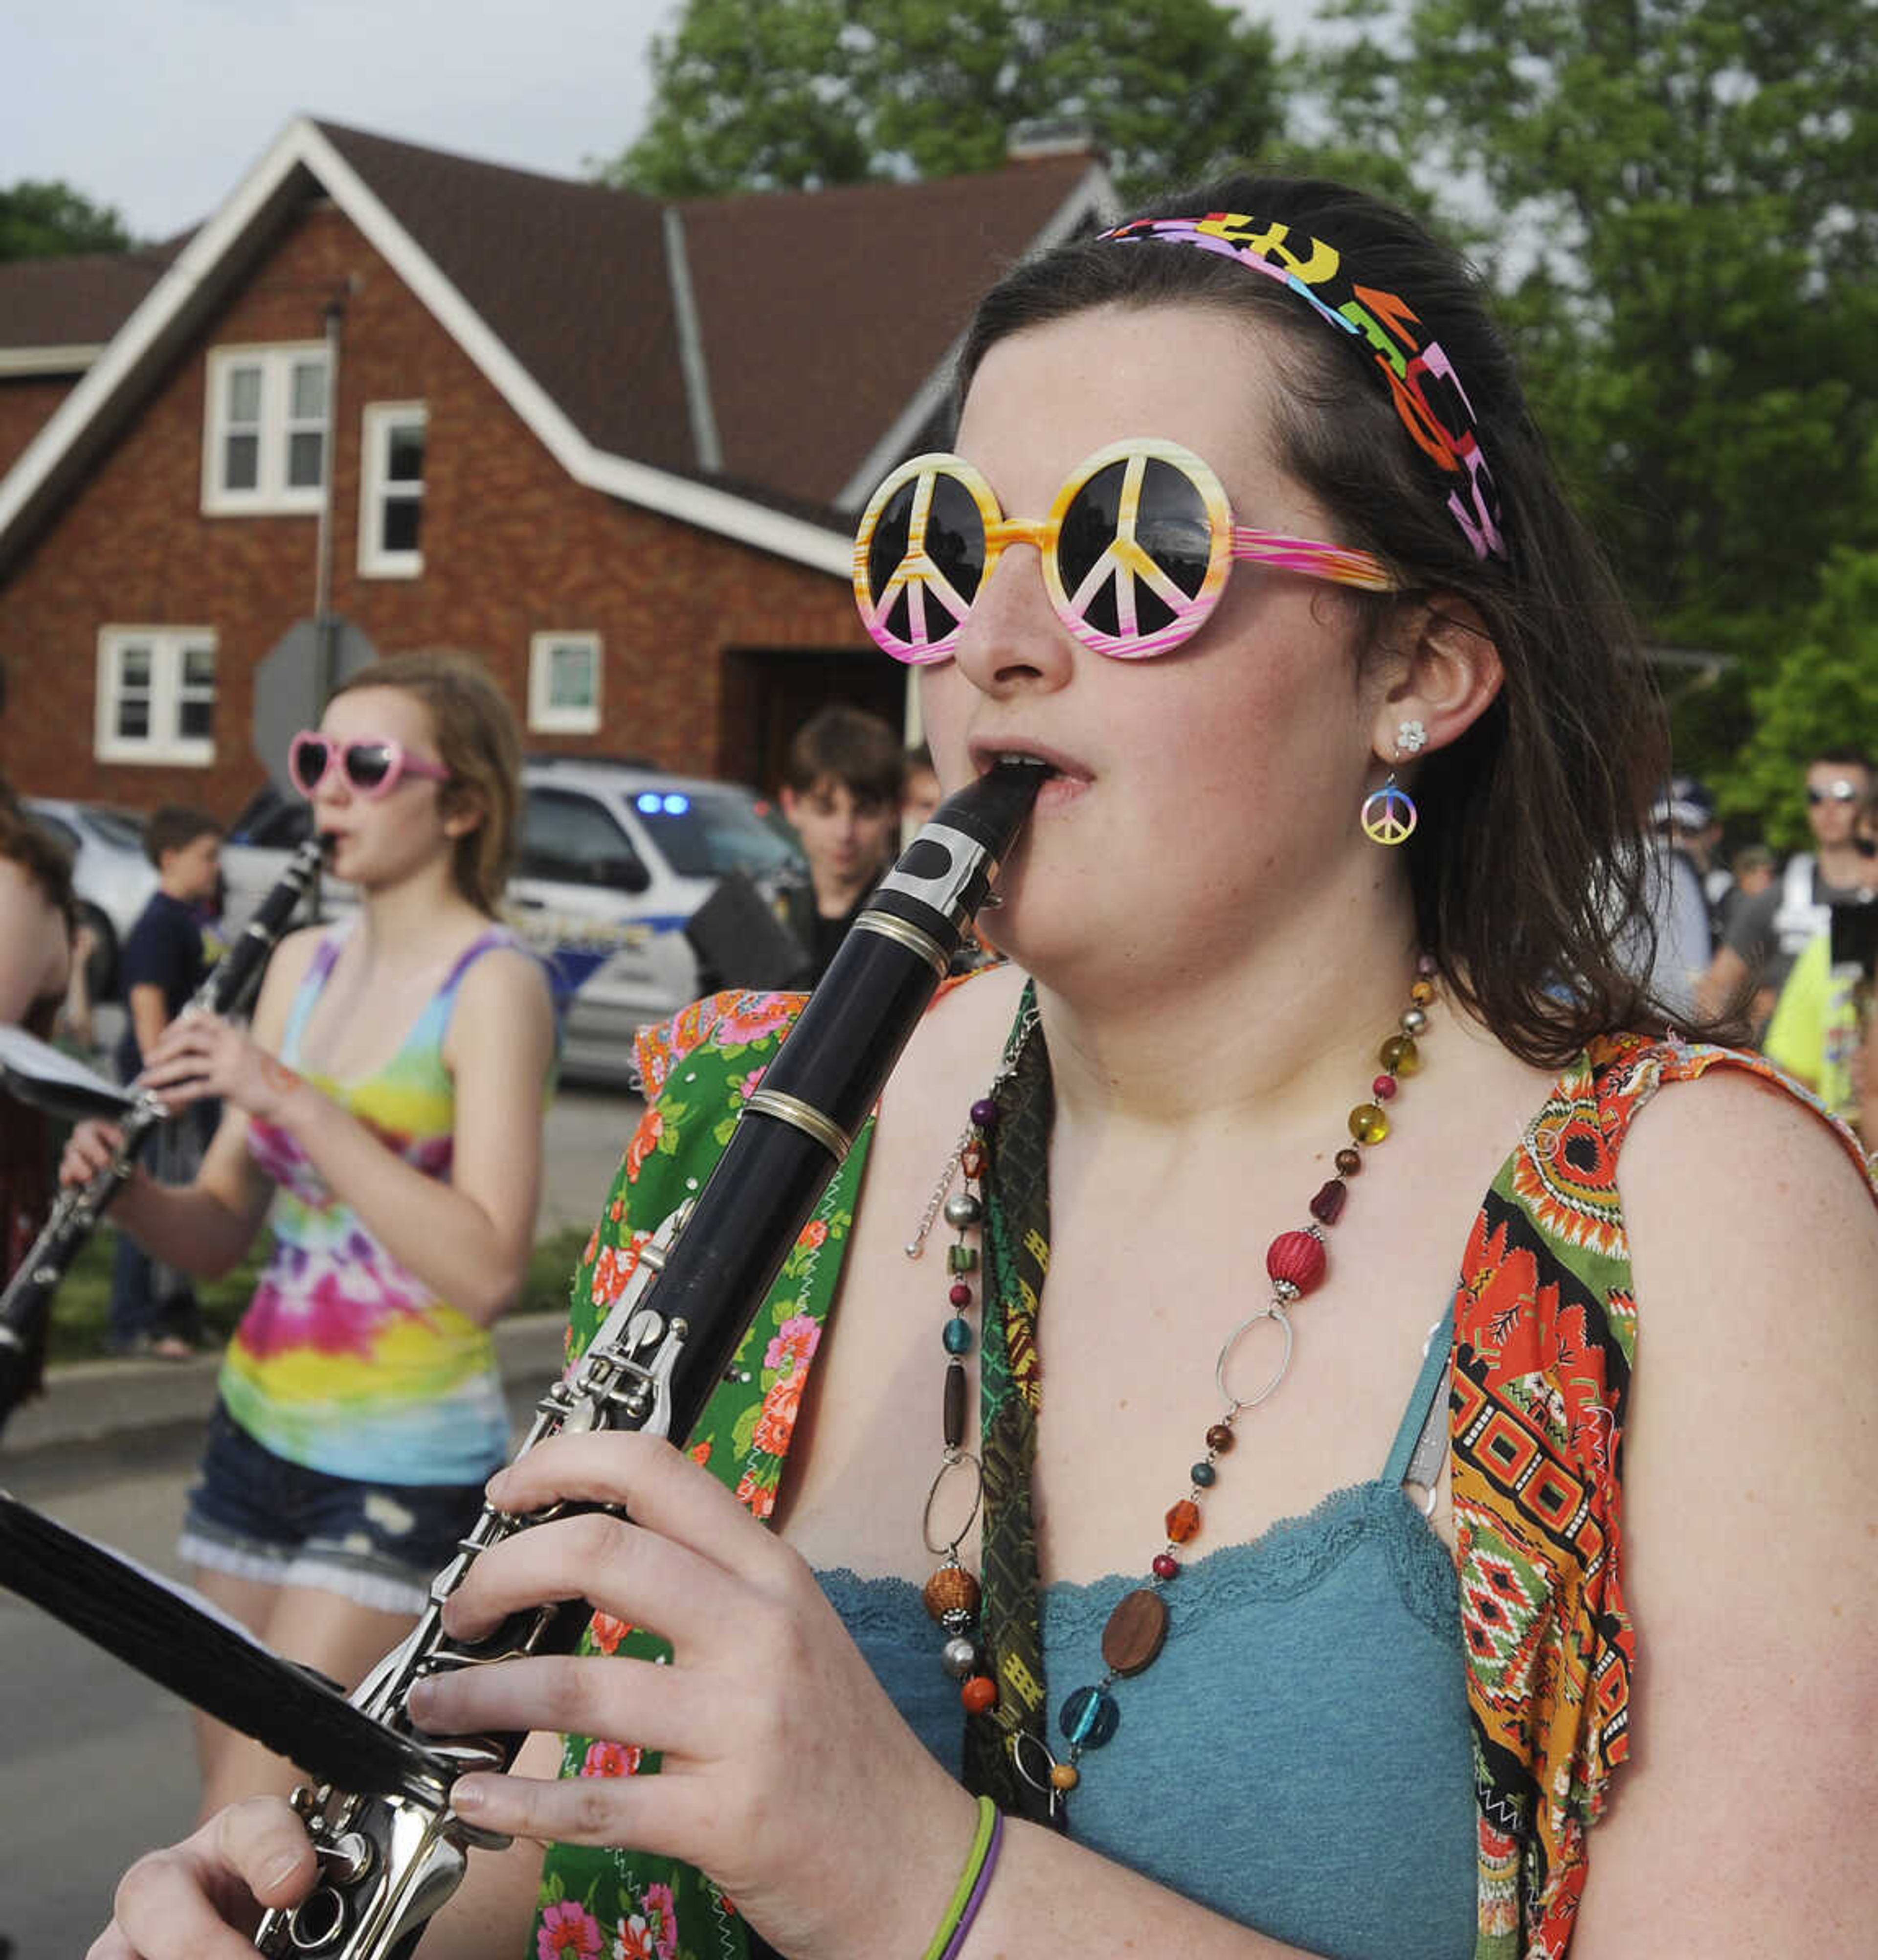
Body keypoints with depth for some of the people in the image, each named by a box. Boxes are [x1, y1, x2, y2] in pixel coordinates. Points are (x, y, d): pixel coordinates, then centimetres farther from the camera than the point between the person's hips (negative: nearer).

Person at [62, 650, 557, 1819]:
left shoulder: (493, 986, -11)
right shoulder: (304, 963, 9)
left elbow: (488, 1270, -22)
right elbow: (223, 1232, 12)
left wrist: (296, 1100, -24)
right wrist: (125, 1187, -10)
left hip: (404, 1470, -7)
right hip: (259, 1435, 7)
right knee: (241, 1801, 14)